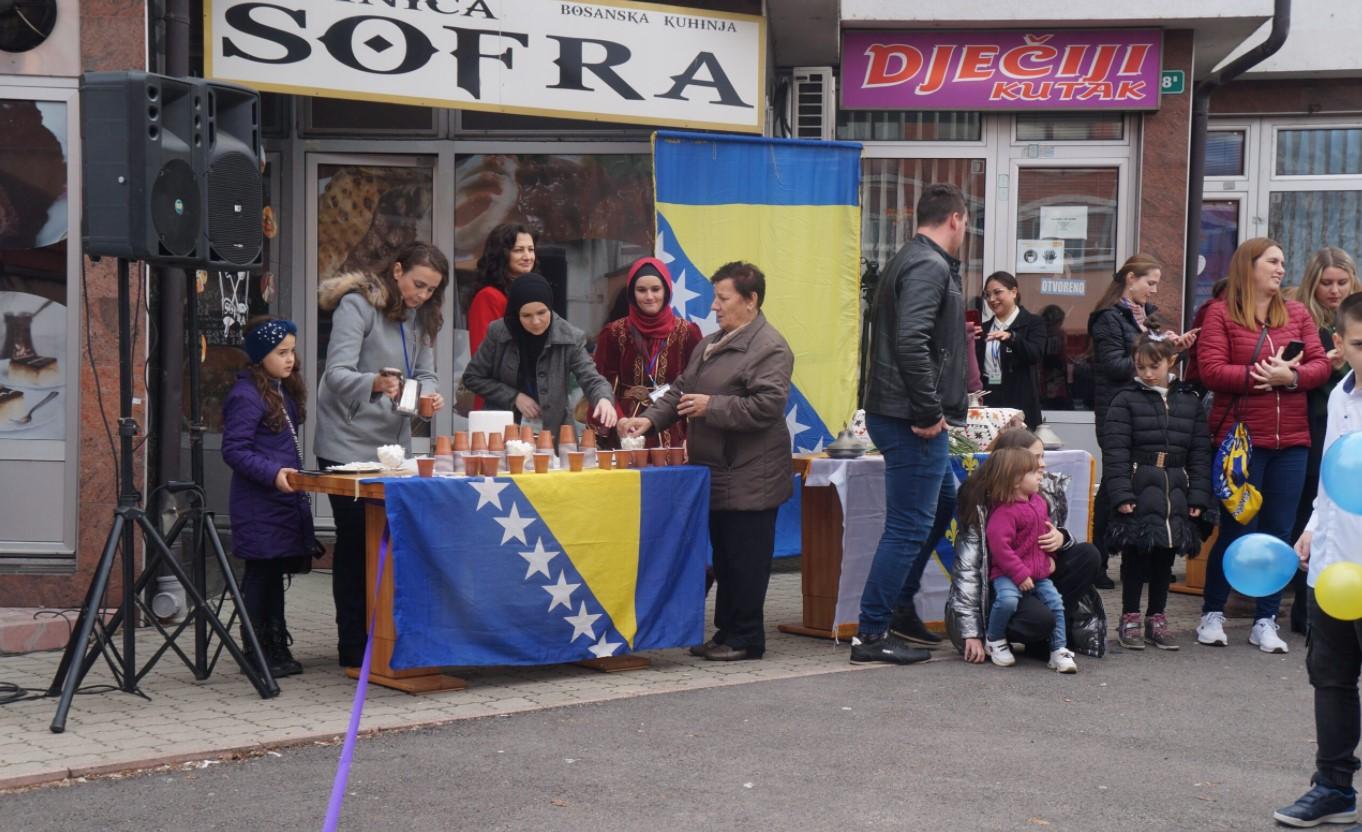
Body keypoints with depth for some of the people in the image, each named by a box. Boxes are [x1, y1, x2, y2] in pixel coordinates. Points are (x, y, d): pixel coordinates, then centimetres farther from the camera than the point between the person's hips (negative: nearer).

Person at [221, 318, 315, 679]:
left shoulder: (286, 391, 14)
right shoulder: (246, 396, -14)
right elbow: (234, 450, -18)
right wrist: (273, 473, -26)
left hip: (285, 498, 9)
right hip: (259, 503, -9)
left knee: (275, 572, 14)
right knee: (261, 573, -3)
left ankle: (277, 648, 21)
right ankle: (256, 652, 5)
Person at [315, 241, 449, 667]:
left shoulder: (420, 317, 13)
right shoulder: (357, 305, -12)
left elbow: (425, 373, 11)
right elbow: (337, 372, -22)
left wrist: (429, 395, -13)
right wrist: (375, 384, -42)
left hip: (393, 443, 7)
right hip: (349, 446, -7)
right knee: (355, 544, -3)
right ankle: (354, 649, 2)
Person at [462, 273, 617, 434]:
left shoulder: (570, 338, -9)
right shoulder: (498, 332, -7)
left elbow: (591, 380, -10)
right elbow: (472, 377, 3)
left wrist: (604, 399, -32)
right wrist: (514, 397, -7)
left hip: (553, 430, 2)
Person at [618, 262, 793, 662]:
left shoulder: (770, 349, -14)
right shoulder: (709, 345, 16)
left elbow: (767, 405, -23)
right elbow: (681, 390, 18)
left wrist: (711, 406, -19)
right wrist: (650, 419, 3)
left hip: (748, 479, -9)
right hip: (717, 475, 9)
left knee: (744, 561, -1)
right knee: (723, 559, 15)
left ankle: (746, 637, 8)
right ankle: (726, 632, 23)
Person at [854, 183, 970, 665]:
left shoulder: (910, 261, 18)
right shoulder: (929, 267, -15)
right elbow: (911, 343, -27)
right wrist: (930, 412, -21)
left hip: (908, 419, 11)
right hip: (913, 422, -11)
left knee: (941, 506, 23)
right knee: (909, 525, -6)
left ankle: (900, 607, 29)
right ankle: (872, 634, -1)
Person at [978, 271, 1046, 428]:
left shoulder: (1033, 322, 4)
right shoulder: (985, 328, 18)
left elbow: (1036, 354, -14)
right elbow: (976, 365, 16)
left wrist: (1011, 337, -30)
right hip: (988, 401, 4)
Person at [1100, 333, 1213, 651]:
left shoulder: (1189, 402, 8)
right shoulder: (1126, 400, -2)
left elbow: (1200, 453, 9)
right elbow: (1115, 452, -7)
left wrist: (1198, 496, 2)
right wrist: (1121, 494, -14)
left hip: (1176, 493, 3)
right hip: (1138, 490, -3)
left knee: (1165, 557, 10)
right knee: (1135, 556, 2)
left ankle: (1157, 619, 20)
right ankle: (1129, 619, 11)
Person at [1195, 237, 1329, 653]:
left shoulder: (1297, 313, 11)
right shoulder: (1221, 314, -1)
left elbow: (1320, 365, 5)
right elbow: (1210, 370, -11)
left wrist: (1290, 376, -14)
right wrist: (1258, 375, -20)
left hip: (1291, 440, 4)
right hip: (1240, 439, -4)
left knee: (1279, 532, 5)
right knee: (1236, 529, 1)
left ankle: (1266, 622, 13)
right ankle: (1212, 614, 16)